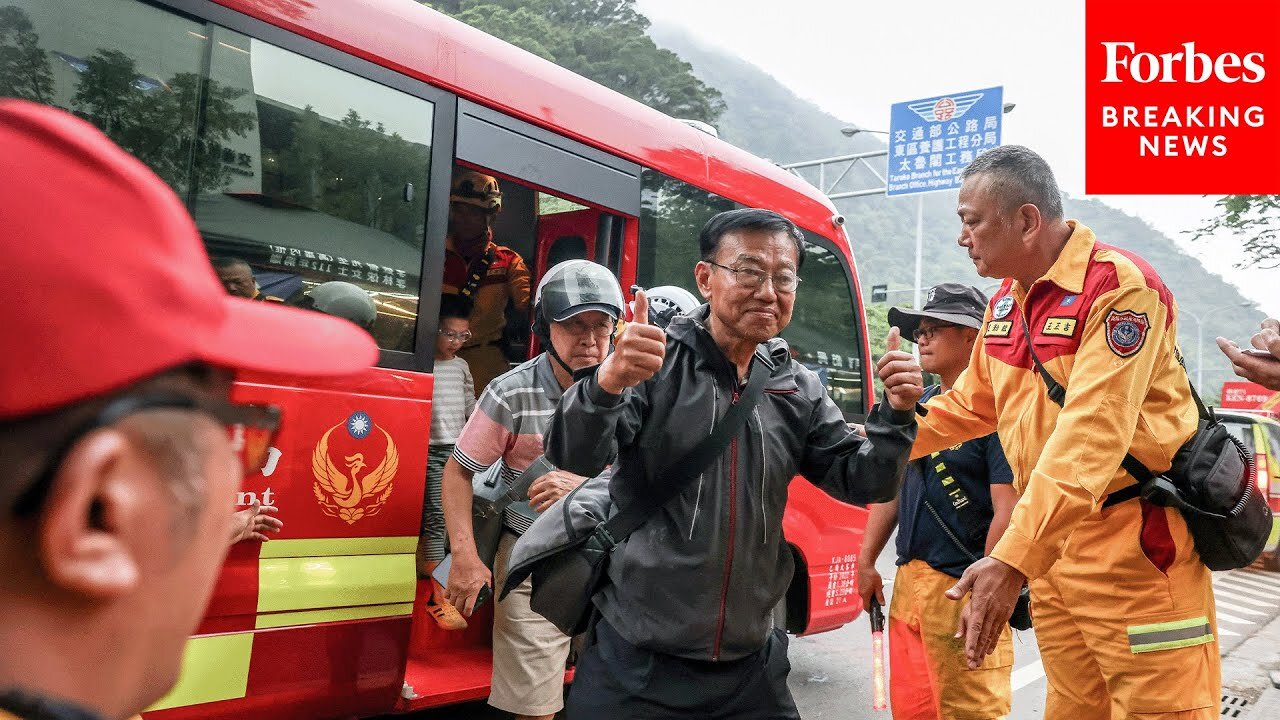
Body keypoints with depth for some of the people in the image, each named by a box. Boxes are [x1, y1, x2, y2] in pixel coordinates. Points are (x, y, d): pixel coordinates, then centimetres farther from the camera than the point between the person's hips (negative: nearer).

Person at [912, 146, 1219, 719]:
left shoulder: (1119, 287, -16)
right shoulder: (1004, 305, 10)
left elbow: (1090, 438, -26)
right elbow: (968, 406, 22)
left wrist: (1014, 560, -32)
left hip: (1133, 546, -7)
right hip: (1052, 544, 7)